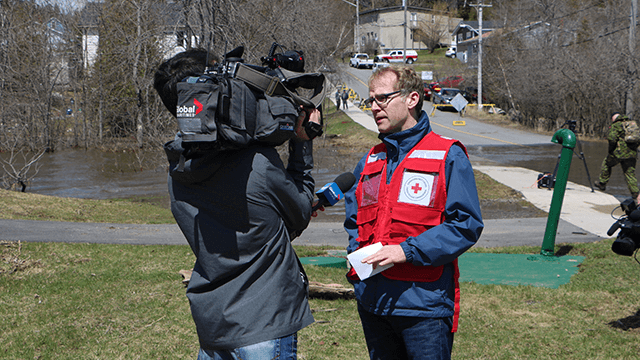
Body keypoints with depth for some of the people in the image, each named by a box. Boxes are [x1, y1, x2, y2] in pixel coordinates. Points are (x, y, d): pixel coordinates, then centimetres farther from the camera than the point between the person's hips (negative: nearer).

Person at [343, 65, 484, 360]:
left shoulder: (447, 156, -4)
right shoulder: (369, 162, 14)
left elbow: (467, 225, -11)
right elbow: (354, 221, 22)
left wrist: (407, 251, -18)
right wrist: (356, 254, 1)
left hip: (424, 304, -5)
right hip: (371, 301, 6)